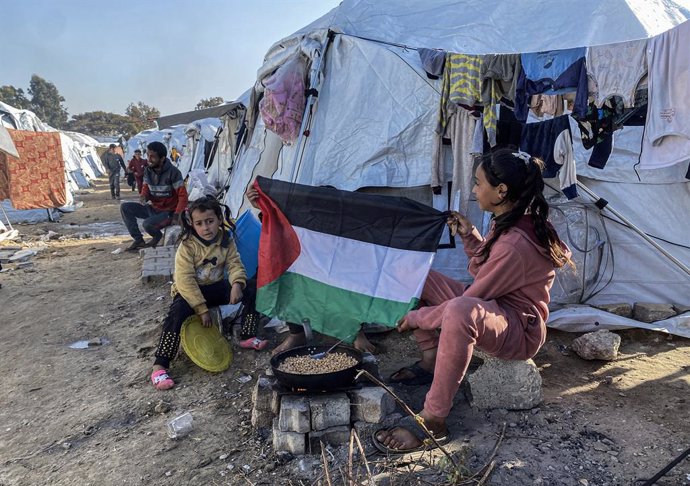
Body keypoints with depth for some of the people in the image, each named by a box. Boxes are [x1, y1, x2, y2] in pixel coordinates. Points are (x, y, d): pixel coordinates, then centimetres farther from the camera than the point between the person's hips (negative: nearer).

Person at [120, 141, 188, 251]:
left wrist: (176, 217, -26)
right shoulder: (147, 170, 0)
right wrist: (143, 197, -18)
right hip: (153, 208, 7)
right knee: (125, 207, -7)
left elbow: (183, 196, -19)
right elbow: (145, 190, 9)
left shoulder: (173, 172, -19)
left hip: (168, 211, -7)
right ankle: (138, 240, 1)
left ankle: (157, 236, 6)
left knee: (147, 224, -31)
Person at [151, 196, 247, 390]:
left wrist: (237, 284, -33)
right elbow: (185, 280, -22)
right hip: (190, 291, -4)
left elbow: (235, 265, -9)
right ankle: (159, 366, -27)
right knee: (178, 312, -35)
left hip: (216, 287, 4)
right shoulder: (187, 246, -17)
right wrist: (202, 310, -26)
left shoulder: (226, 241, -4)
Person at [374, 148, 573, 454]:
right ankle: (431, 360, 0)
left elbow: (466, 304, -25)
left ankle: (432, 423, -32)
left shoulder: (515, 244, -29)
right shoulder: (508, 223, 1)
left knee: (461, 311, -45)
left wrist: (417, 317, -13)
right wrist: (469, 236, 2)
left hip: (520, 332, -10)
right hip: (493, 306, 10)